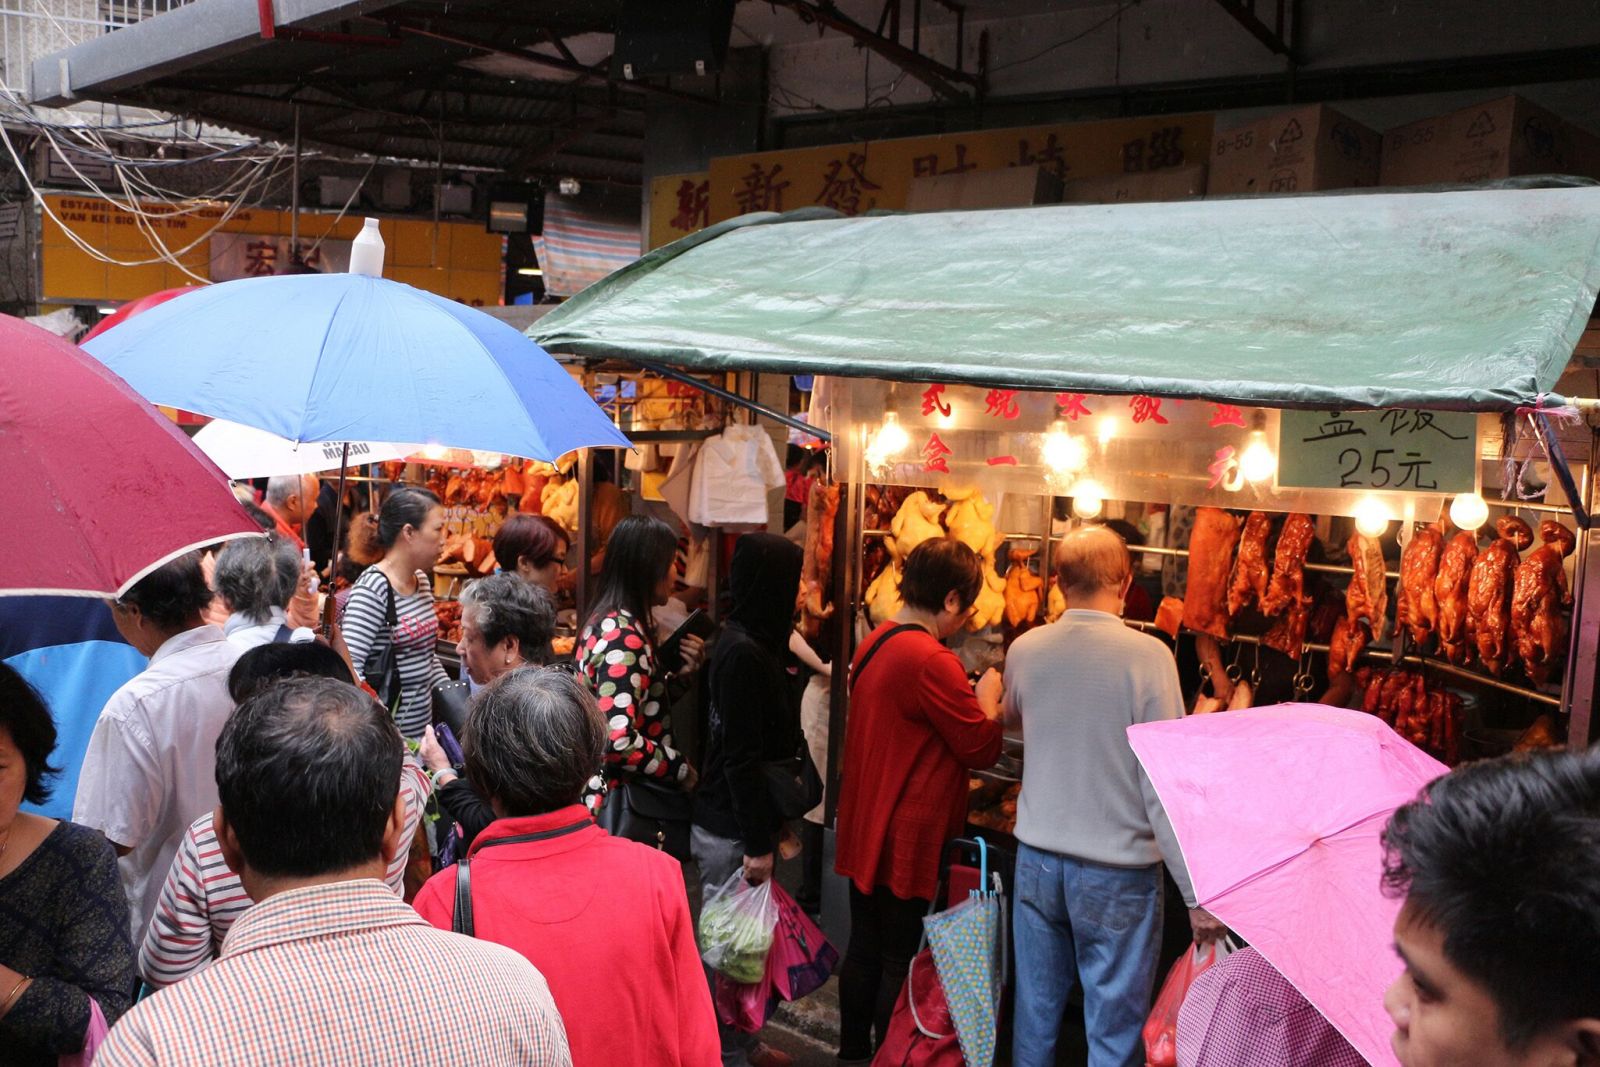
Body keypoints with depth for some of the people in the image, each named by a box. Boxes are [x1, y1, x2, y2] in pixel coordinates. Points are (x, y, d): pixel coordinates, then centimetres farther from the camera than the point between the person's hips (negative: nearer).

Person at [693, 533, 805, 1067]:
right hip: (731, 832, -9)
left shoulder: (755, 643, 9)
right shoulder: (744, 653, -21)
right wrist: (758, 842, -20)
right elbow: (740, 756, -22)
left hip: (747, 821, 9)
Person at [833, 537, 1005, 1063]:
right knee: (901, 963, 5)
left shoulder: (874, 643, 5)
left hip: (864, 828, 9)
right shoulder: (932, 661, -23)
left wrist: (972, 702, 10)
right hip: (908, 837, -9)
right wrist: (987, 698, 2)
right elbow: (982, 747, -15)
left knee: (863, 950, 19)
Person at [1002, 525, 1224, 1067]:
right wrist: (1198, 892, -12)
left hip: (1038, 859, 4)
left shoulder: (1024, 650, -3)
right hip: (1118, 872, -4)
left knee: (1035, 1013, 17)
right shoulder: (1146, 655, -16)